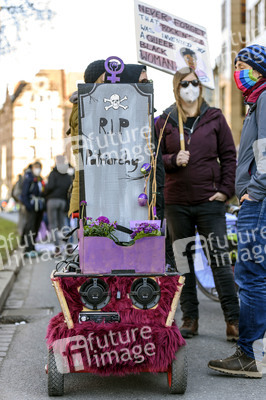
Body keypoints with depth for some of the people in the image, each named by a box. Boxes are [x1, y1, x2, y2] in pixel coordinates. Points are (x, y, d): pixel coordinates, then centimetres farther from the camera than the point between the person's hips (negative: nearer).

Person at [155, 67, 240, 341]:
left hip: (209, 201, -1)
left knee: (220, 260, -4)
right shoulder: (164, 121, 6)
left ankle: (233, 320, 0)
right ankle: (190, 319, 15)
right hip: (176, 203, 2)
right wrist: (173, 160, -12)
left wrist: (225, 190, -2)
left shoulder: (214, 118, 5)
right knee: (183, 261, 6)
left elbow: (229, 156, 7)